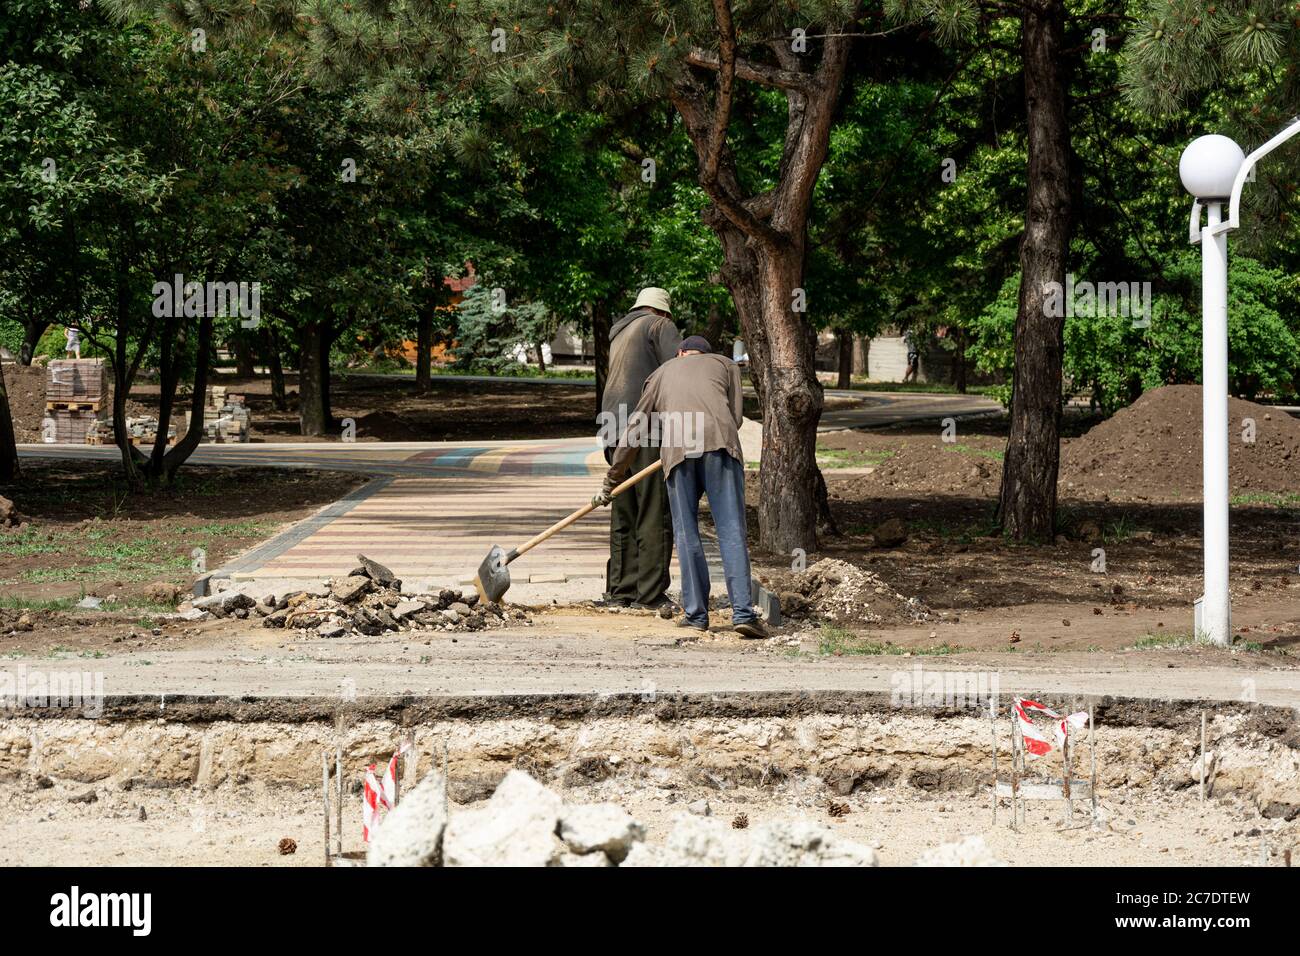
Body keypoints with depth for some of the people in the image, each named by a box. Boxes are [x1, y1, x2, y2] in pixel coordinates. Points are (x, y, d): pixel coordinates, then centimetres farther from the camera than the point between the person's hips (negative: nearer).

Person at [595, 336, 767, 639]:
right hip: (721, 443, -1)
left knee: (686, 533, 9)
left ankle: (696, 612, 9)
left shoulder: (662, 374, 34)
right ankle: (742, 612, -12)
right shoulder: (726, 364, 31)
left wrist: (611, 482, 42)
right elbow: (735, 415, 19)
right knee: (731, 531, -4)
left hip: (677, 448, 1)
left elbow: (634, 433, 34)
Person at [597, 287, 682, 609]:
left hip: (615, 426, 8)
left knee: (623, 515, 10)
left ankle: (620, 589, 9)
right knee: (655, 513, -7)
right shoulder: (661, 326, 3)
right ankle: (650, 592, -10)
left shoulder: (619, 335, 28)